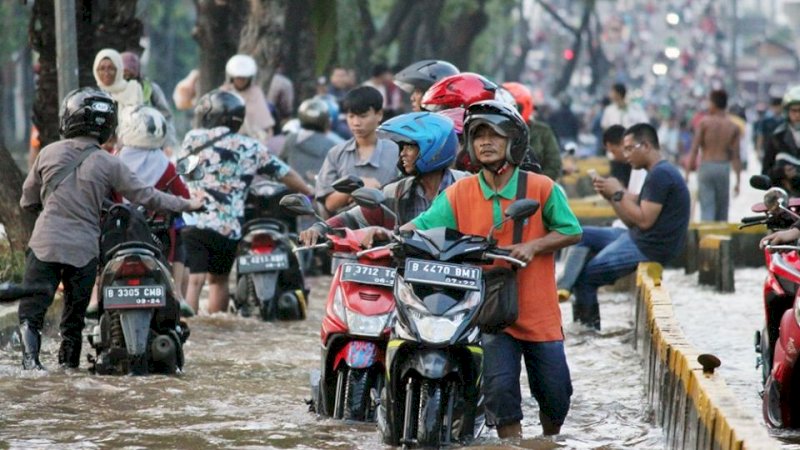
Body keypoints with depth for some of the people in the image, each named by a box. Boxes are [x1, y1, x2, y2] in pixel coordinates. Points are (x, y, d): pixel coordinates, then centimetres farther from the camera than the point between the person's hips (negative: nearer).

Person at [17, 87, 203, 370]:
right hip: (84, 250, 0)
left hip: (45, 244, 0)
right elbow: (146, 196, 0)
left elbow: (28, 199, 12)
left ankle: (30, 357, -18)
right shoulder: (109, 165, -2)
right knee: (74, 315, 15)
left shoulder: (49, 153, 1)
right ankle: (69, 363, 16)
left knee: (31, 310, 3)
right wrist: (187, 205, 11)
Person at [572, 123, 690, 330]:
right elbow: (632, 220, 14)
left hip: (650, 248, -11)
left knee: (584, 276, -7)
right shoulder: (659, 172, 16)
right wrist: (610, 195, 3)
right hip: (637, 238, 11)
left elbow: (644, 220, -23)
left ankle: (589, 325, 10)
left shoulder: (660, 175, -18)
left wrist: (618, 193, -13)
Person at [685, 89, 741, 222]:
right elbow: (736, 156, 0)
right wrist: (738, 180, 3)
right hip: (724, 168, 2)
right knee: (722, 211, 13)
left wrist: (687, 172, -3)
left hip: (706, 166, -2)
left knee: (706, 208, -4)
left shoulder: (704, 122, -3)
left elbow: (694, 150, -6)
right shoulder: (733, 127, 3)